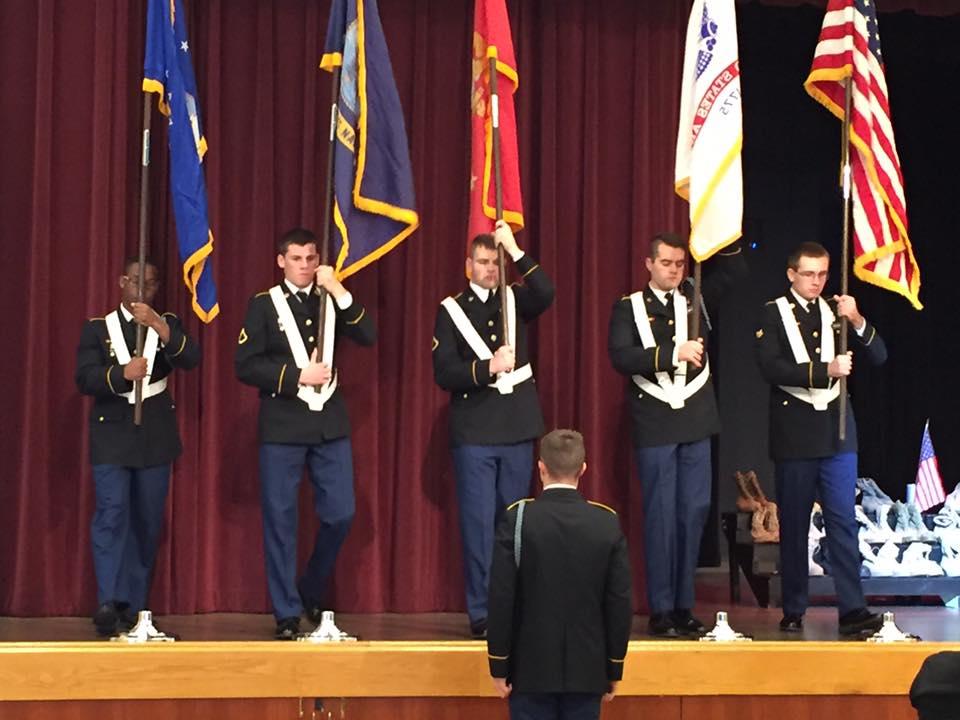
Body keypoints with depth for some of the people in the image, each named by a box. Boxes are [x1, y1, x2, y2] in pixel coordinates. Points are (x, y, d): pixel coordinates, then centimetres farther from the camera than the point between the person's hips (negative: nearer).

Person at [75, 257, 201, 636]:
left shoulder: (168, 324, 10)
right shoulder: (97, 328, 7)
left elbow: (191, 359, -8)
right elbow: (84, 379, -6)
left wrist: (159, 327, -23)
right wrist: (121, 373, -24)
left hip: (155, 436, 2)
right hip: (111, 435, -2)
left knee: (147, 522, 4)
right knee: (112, 514, -16)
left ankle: (132, 606, 10)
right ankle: (109, 602, -21)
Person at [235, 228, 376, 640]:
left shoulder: (330, 300, 11)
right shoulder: (264, 305, 1)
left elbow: (367, 336, -4)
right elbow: (245, 365, -6)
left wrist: (339, 292, -11)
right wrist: (297, 376, -13)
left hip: (330, 424, 3)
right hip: (282, 426, -3)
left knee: (340, 514, 2)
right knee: (280, 520, -1)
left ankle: (311, 593, 23)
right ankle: (287, 613, 8)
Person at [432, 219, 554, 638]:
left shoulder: (515, 301, 9)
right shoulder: (452, 310, 3)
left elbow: (545, 294, -14)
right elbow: (444, 373, -5)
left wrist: (516, 251, -19)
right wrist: (488, 368, -18)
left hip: (518, 427, 3)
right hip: (474, 430, -3)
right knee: (479, 521, -3)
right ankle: (480, 612, 0)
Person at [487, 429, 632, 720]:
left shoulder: (517, 519, -9)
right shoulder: (607, 523, -3)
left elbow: (501, 599, -9)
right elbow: (620, 602, -1)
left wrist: (498, 666, 0)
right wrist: (614, 669, 8)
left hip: (531, 670, -2)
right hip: (587, 671, 2)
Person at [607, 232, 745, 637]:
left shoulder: (695, 298, 11)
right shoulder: (629, 307, 1)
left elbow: (735, 270, 6)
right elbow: (622, 357, -13)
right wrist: (673, 353, -21)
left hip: (695, 422, 4)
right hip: (654, 426, -4)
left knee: (694, 513, 5)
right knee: (660, 516, -2)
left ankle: (683, 607, 13)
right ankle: (660, 611, 3)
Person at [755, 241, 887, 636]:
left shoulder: (837, 311, 11)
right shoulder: (773, 314, 1)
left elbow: (879, 355, 4)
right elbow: (771, 368, -13)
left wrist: (857, 322, -13)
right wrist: (824, 371, -20)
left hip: (836, 432, 2)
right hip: (794, 434, -2)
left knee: (843, 521, -3)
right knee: (793, 526, 4)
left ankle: (852, 610, -6)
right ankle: (793, 611, 11)